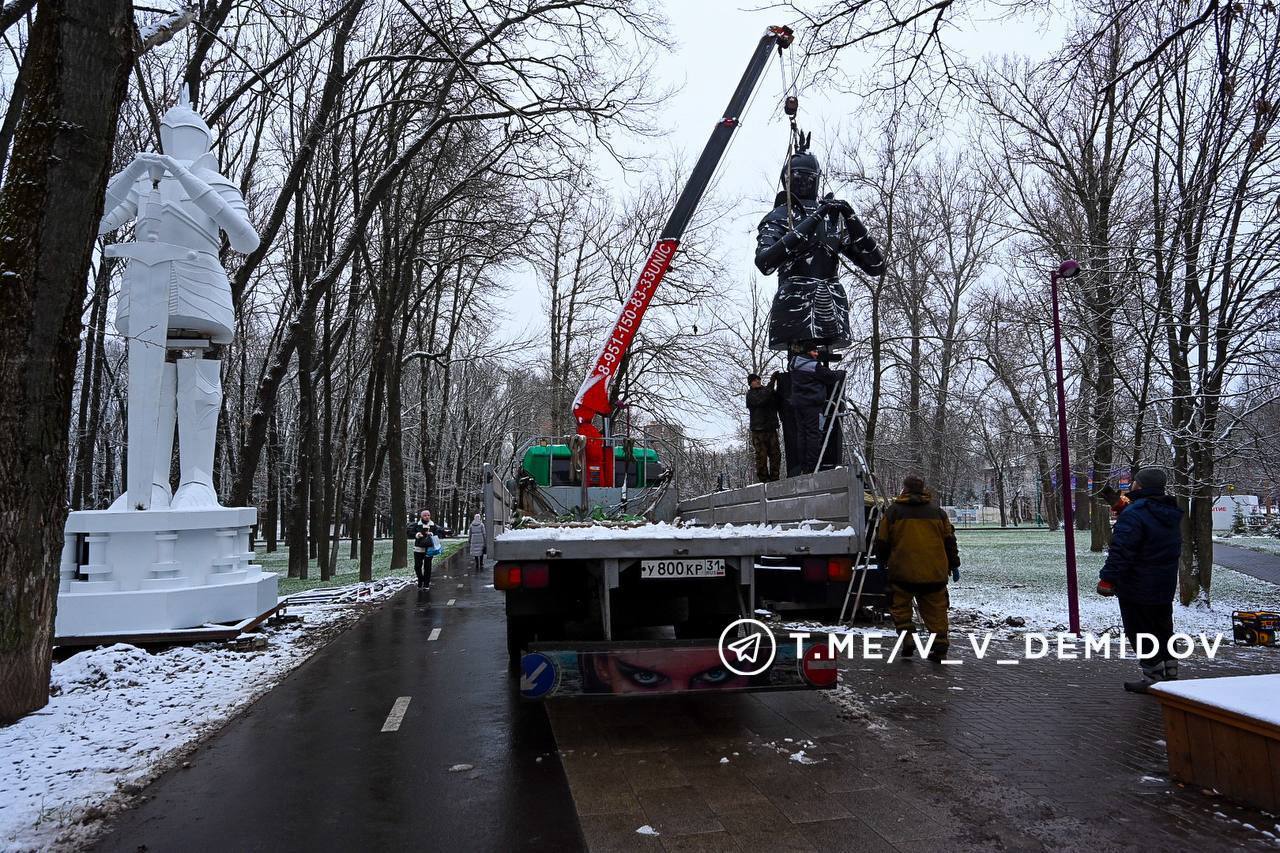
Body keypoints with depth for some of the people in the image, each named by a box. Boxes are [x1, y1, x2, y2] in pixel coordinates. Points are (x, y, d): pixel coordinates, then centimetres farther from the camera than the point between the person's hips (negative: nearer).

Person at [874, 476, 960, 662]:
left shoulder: (893, 511, 3)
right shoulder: (937, 511, 11)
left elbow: (882, 540, 6)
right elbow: (949, 540, 12)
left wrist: (881, 562, 21)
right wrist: (954, 565, 20)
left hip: (903, 571, -2)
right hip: (935, 573, 2)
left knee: (900, 606, 13)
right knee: (935, 610, 10)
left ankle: (907, 637, 0)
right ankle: (940, 646, 8)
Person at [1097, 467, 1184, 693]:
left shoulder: (1133, 515, -22)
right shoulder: (1170, 514, 8)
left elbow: (1121, 551, -27)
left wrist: (1107, 579, -21)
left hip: (1137, 589, -9)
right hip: (1166, 587, 9)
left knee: (1141, 632, 2)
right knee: (1163, 629, 20)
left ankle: (1153, 678, 6)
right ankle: (1170, 673, 30)